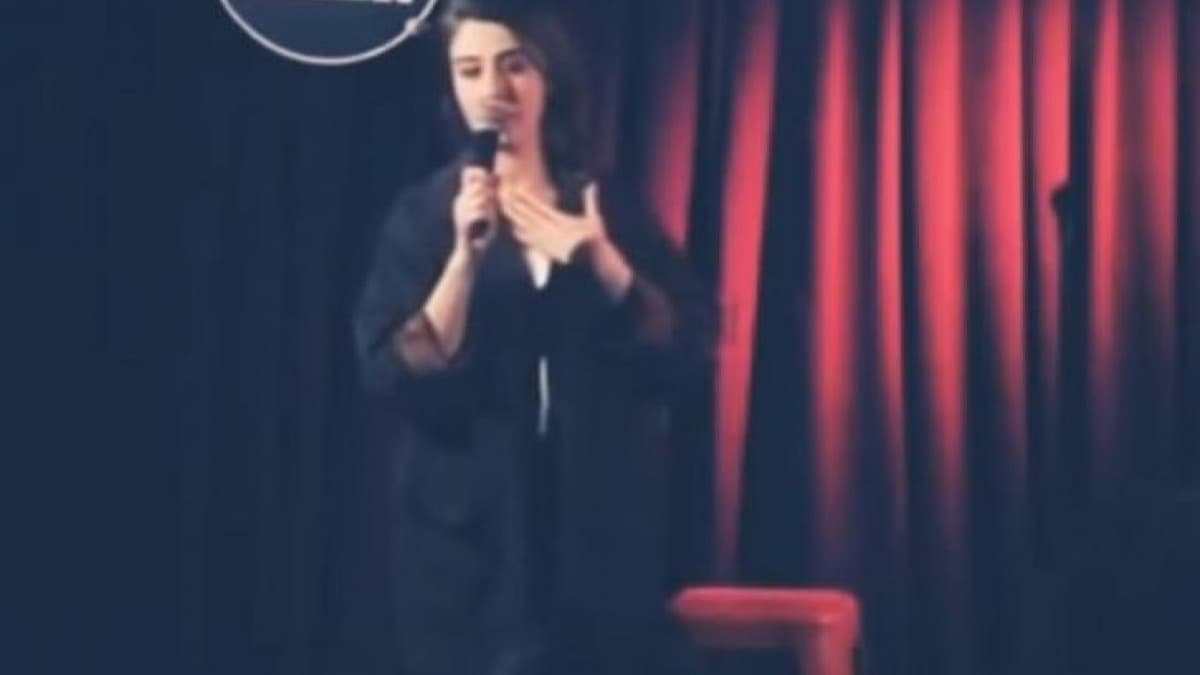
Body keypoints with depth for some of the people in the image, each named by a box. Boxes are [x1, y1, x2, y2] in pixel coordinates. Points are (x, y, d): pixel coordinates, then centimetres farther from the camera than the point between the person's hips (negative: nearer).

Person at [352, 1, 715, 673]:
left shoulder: (608, 204, 7)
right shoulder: (425, 213, 2)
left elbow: (689, 346, 1)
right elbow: (396, 377, -8)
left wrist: (602, 263, -14)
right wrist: (465, 257, -19)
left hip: (605, 525, 2)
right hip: (470, 531, -1)